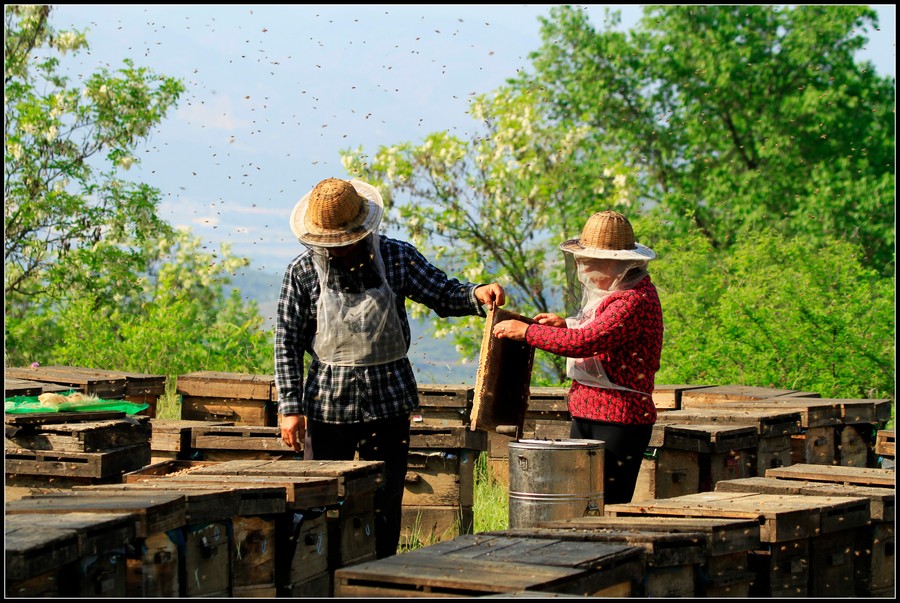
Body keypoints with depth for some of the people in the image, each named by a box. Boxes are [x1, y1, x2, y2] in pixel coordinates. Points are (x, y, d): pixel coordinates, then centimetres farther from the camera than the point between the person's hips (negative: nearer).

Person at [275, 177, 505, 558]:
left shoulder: (396, 257, 0)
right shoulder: (303, 272, -3)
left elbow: (444, 296, 9)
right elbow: (287, 343, 0)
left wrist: (477, 294, -13)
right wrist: (290, 407, -6)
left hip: (387, 401, 1)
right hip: (328, 402, -1)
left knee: (384, 505, 5)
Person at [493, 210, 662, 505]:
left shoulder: (635, 300, -19)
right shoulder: (615, 292, 16)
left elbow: (587, 342, -30)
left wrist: (526, 331, -21)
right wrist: (568, 324, 16)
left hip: (619, 421, -10)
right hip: (586, 414, 10)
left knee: (609, 509, -10)